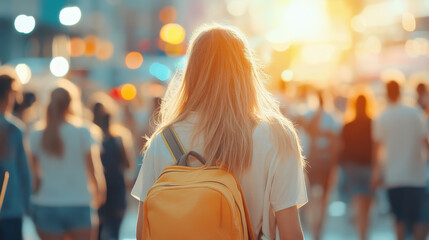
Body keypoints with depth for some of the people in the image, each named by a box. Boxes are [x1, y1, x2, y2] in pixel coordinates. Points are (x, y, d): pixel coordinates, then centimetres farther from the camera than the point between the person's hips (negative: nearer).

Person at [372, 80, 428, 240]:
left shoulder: (381, 118, -1)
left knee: (399, 218, 8)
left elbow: (377, 147, 0)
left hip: (393, 177, 1)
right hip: (415, 175, 0)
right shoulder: (414, 113, -2)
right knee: (416, 218, 3)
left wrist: (377, 172, 7)